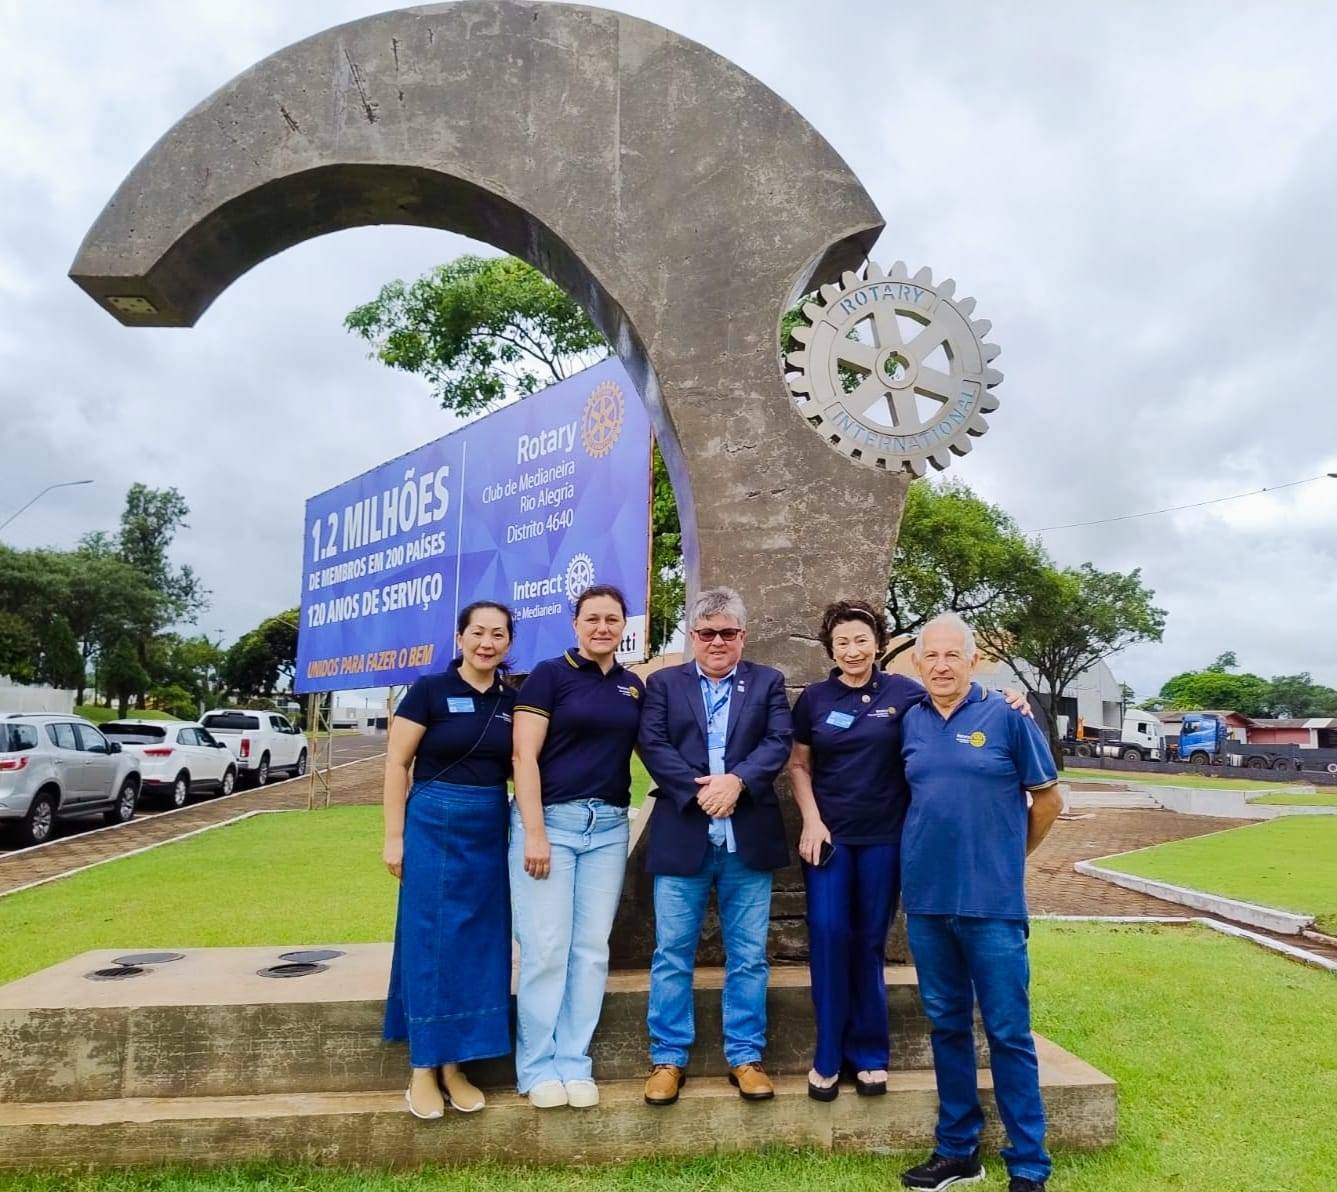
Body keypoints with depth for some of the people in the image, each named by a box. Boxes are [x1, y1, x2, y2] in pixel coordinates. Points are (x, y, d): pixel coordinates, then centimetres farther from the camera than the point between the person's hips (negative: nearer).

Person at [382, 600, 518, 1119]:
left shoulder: (512, 702, 6)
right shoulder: (429, 690, -7)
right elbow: (396, 765, -6)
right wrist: (394, 836, -9)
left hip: (491, 833, 5)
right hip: (434, 827, -4)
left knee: (478, 945, 8)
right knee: (430, 941, 1)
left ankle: (454, 1065, 21)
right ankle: (422, 1070, 14)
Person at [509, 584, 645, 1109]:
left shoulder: (634, 686, 10)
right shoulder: (549, 674, -4)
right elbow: (524, 756, -9)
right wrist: (534, 832, -14)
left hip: (609, 828, 5)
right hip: (549, 819, -4)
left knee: (591, 949, 8)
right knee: (545, 949, -1)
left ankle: (574, 1063, 20)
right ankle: (538, 1067, 14)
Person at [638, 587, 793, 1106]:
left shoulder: (767, 682, 10)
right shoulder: (663, 683, 9)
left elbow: (778, 741, -3)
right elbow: (653, 745, -3)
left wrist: (736, 780, -18)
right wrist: (698, 790, -15)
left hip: (748, 837, 1)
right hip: (681, 835, 0)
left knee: (748, 955, 8)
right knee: (673, 952, 6)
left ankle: (745, 1056, 20)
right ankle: (668, 1058, 18)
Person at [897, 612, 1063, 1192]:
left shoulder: (1007, 716, -5)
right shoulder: (910, 721, 5)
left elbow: (1048, 800, 2)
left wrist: (1007, 855, 10)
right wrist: (936, 846, 9)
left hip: (992, 901, -4)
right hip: (926, 898, 4)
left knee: (1008, 1033, 3)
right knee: (947, 1025, 14)